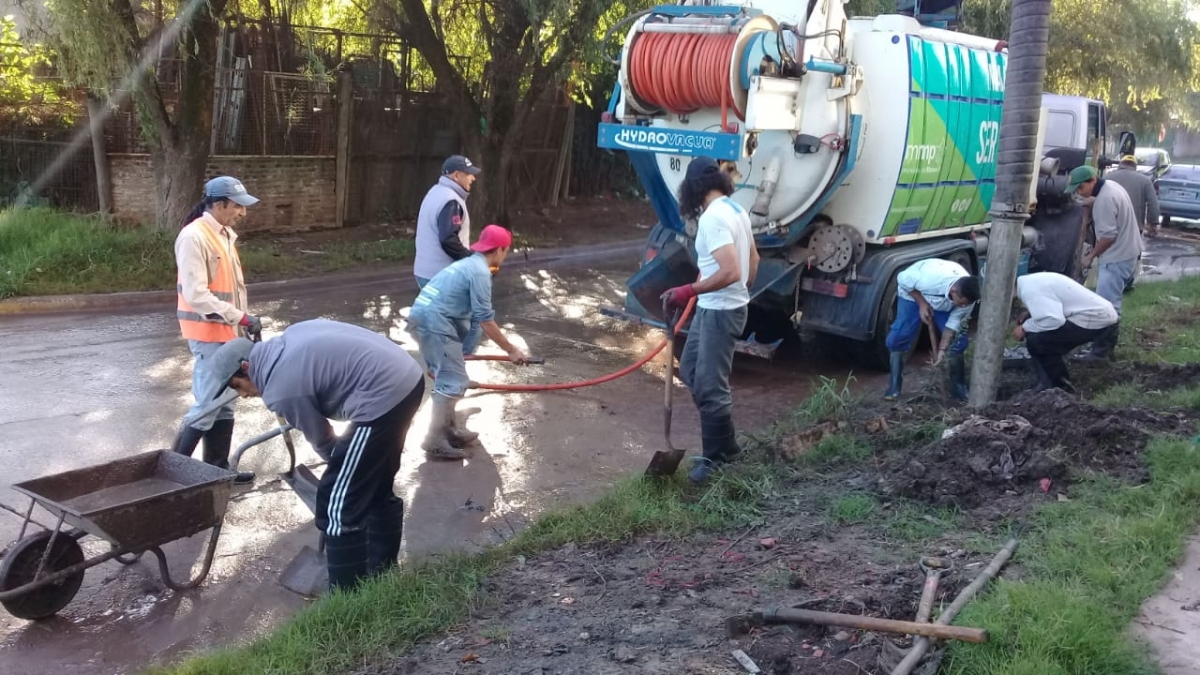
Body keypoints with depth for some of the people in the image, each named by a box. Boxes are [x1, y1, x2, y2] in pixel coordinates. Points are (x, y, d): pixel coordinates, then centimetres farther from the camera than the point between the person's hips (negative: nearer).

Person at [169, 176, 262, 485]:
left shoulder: (225, 235, 11)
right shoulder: (193, 237, -18)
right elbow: (196, 295, -23)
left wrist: (243, 320, 14)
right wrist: (241, 317, -22)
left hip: (227, 331, 9)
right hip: (208, 333, -9)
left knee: (225, 403, 14)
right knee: (208, 405, -5)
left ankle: (217, 468, 23)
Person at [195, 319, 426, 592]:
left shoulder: (280, 391, -9)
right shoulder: (291, 335, 15)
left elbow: (321, 440, 4)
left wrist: (340, 461, 25)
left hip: (383, 396, -10)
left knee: (339, 504, 0)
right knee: (380, 488, 24)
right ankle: (383, 574, 37)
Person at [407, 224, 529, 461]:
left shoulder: (468, 264, 21)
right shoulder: (480, 272, -9)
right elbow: (484, 320, -11)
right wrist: (511, 350, -5)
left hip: (422, 318, 10)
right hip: (434, 322, -10)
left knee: (447, 377, 20)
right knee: (454, 381, -7)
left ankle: (449, 429, 29)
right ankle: (435, 442, -6)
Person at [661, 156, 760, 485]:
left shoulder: (712, 218, -23)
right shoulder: (736, 209, 8)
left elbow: (730, 272, -31)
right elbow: (753, 258, 18)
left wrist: (689, 291, -27)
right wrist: (744, 291, 31)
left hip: (720, 311, -10)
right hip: (714, 308, 10)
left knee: (711, 386, -2)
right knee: (690, 369, 19)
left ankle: (715, 459, 11)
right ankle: (724, 444, 27)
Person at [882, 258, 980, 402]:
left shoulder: (967, 296, -32)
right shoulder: (931, 278, -47)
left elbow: (953, 323, -19)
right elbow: (903, 279, -27)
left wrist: (942, 349, -22)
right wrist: (922, 304, -26)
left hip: (945, 302, 3)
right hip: (914, 293, -3)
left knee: (958, 340, -7)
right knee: (898, 338, -12)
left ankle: (958, 386, 10)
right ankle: (894, 386, 1)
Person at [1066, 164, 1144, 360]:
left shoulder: (1105, 198, -23)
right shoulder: (1111, 186, 9)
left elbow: (1108, 236, -23)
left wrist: (1091, 256, -11)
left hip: (1117, 258, -11)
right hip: (1125, 253, 11)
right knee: (1111, 303, 16)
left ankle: (1101, 351, -9)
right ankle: (1107, 346, 23)